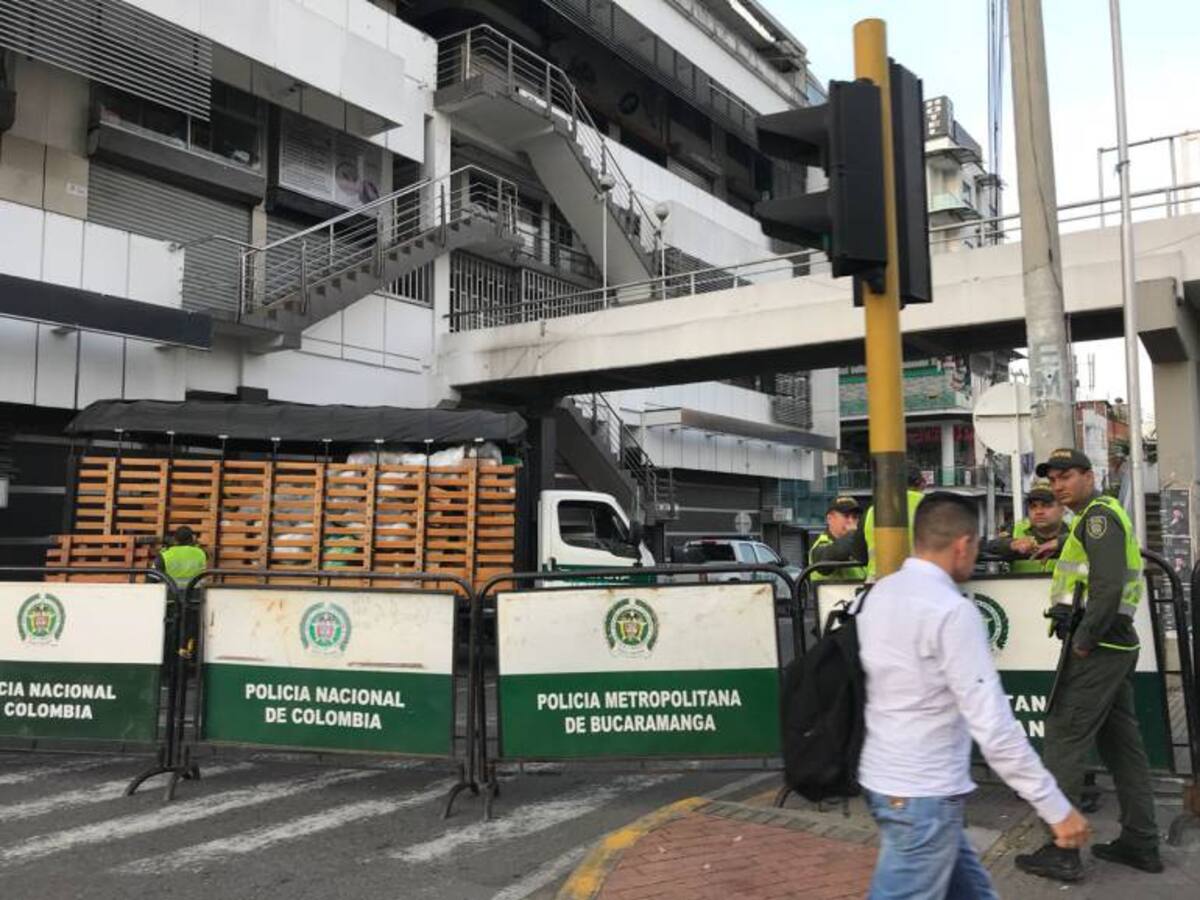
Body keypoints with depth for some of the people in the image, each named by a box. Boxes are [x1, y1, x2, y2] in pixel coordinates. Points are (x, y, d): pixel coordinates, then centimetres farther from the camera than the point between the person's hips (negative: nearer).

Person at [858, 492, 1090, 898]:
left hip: (884, 777, 8)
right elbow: (993, 725, -22)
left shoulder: (881, 594, 4)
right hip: (922, 792, -8)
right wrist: (1057, 807, -15)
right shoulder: (952, 610, -21)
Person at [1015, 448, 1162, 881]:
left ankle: (1061, 852, -3)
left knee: (1063, 740, -7)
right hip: (1118, 645, 10)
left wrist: (1083, 641, -19)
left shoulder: (1098, 514, -12)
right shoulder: (1101, 514, 20)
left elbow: (1108, 584, -23)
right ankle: (1141, 844, 23)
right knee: (1122, 744, 15)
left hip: (1097, 649, -10)